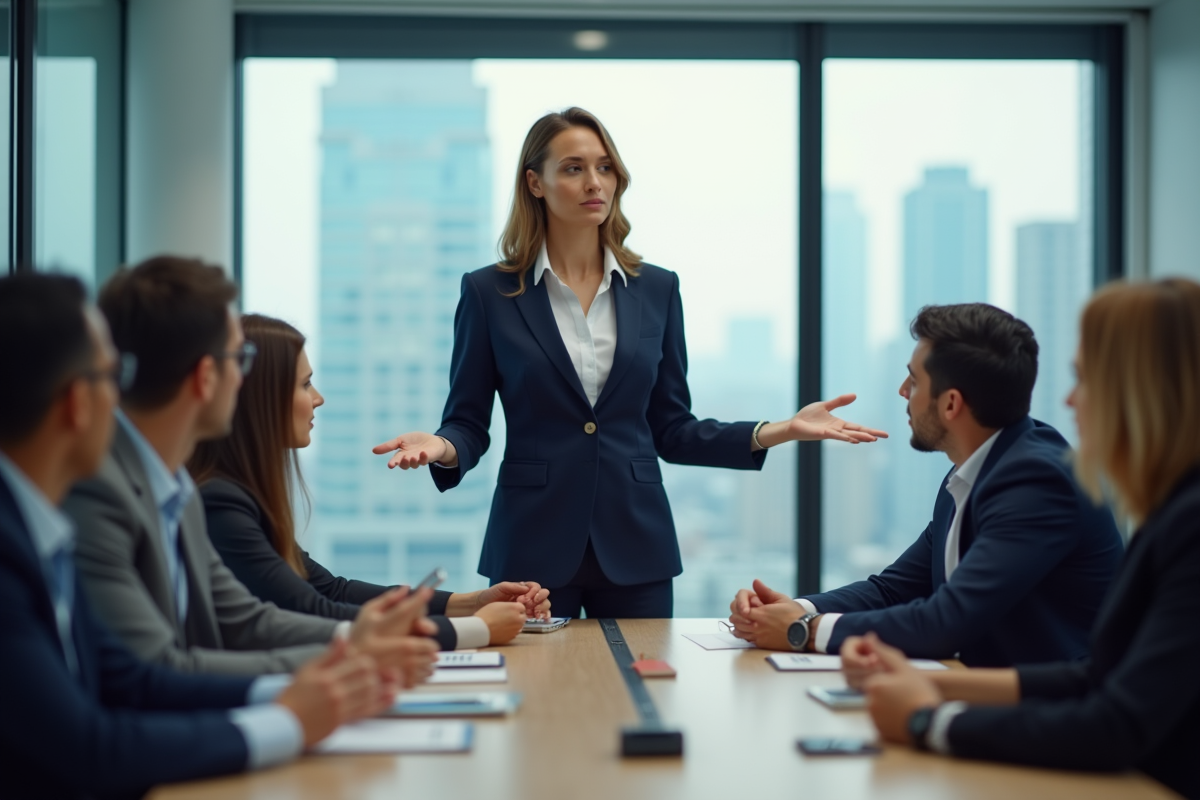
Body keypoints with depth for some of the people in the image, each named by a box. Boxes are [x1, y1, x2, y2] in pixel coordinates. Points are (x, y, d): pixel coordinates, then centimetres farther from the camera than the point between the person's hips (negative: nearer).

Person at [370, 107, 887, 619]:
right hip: (533, 545, -2)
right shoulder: (489, 292, -1)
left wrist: (778, 431, -2)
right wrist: (441, 448, -21)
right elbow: (467, 423, 2)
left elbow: (671, 431, 8)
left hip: (635, 545, 2)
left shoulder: (657, 289, 6)